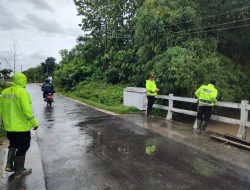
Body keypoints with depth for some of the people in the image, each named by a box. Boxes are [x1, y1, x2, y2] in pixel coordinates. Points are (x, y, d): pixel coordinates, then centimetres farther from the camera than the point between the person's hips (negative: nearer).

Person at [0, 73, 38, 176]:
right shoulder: (22, 92, -19)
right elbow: (27, 111, -22)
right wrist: (34, 123, -11)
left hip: (9, 126, 7)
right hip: (21, 126, -7)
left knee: (13, 145, 26)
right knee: (22, 147, 9)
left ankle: (9, 165, 28)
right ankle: (19, 169, 20)